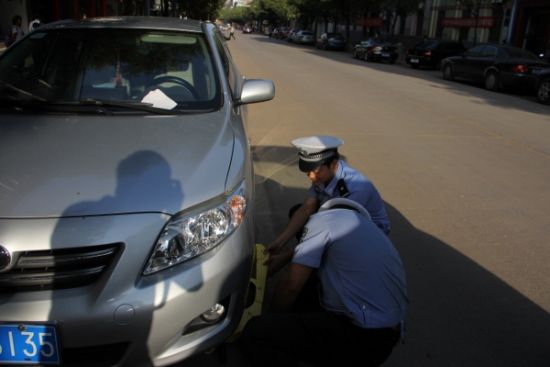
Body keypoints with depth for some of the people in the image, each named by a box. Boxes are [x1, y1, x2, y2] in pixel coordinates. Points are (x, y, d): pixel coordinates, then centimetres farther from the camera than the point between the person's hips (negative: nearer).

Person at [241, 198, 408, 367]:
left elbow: (291, 285, -7)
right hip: (388, 333, 9)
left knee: (253, 332, -9)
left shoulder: (322, 218, -4)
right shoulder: (363, 224, 20)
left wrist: (274, 317, 9)